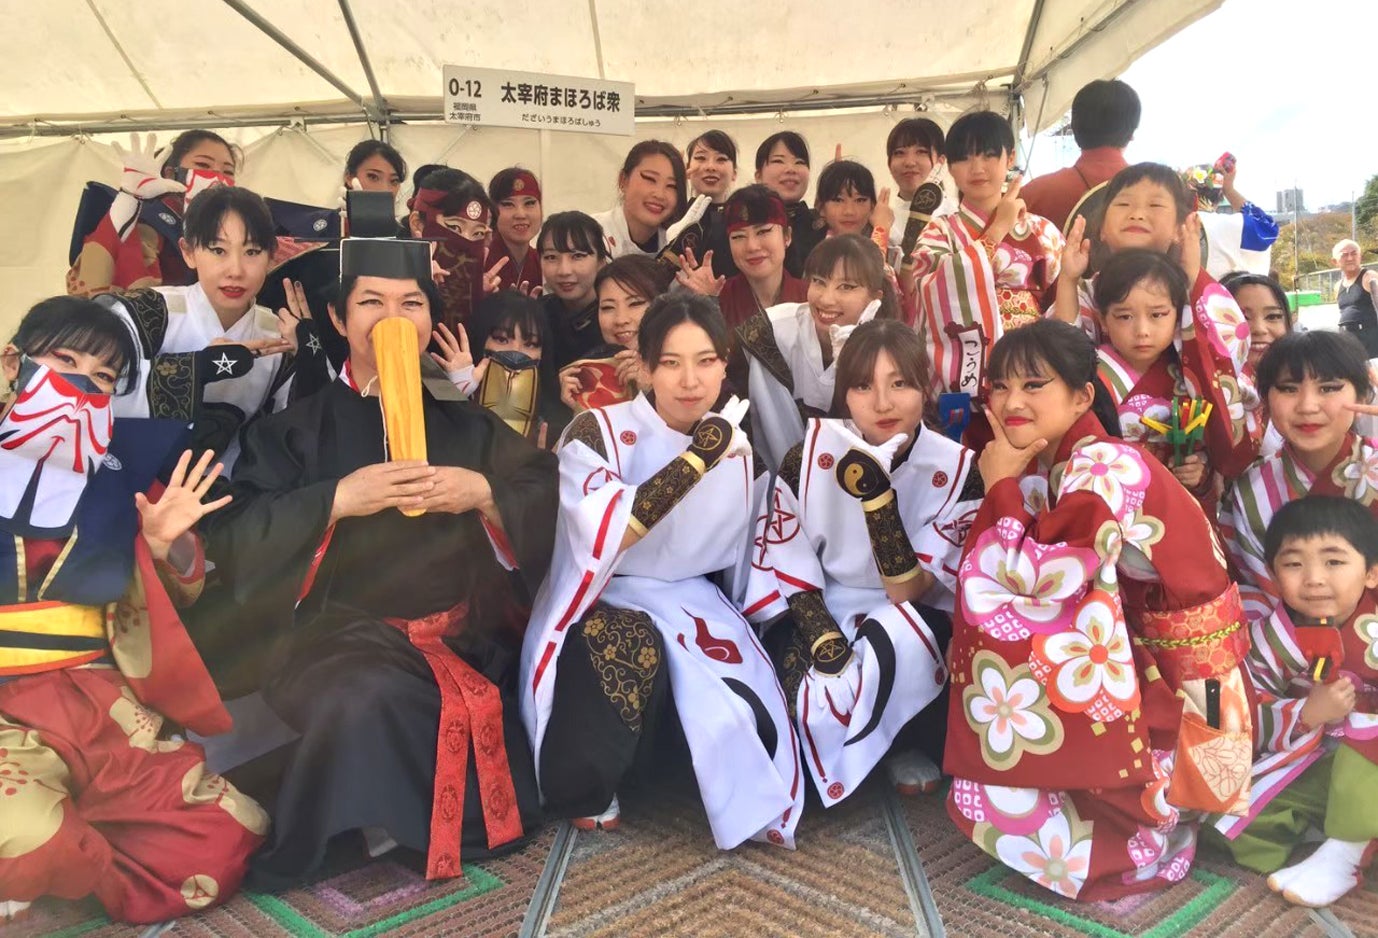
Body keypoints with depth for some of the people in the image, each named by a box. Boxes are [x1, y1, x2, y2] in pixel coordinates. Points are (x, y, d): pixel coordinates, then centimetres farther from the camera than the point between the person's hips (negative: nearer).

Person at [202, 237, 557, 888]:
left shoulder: (466, 424, 14)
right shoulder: (296, 428, 8)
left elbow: (554, 503, 5)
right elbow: (232, 540, -5)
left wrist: (486, 495, -13)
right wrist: (335, 500, -16)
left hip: (465, 627, 4)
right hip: (338, 630, -3)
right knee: (368, 697, -35)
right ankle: (378, 816, -5)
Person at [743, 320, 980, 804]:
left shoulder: (957, 469, -12)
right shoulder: (808, 455, -10)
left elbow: (908, 589, -18)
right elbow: (785, 565, -5)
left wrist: (876, 493, -30)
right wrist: (826, 641, -22)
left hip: (913, 620, -1)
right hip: (822, 613, 1)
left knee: (895, 641, -36)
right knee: (810, 700, -29)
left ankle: (903, 742, -3)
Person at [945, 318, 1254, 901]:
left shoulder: (1104, 466, -21)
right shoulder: (1051, 463, 5)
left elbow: (1036, 576, -27)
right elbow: (983, 572, 3)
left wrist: (1002, 486, -17)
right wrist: (1012, 480, -6)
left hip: (1176, 688, -9)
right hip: (1134, 645, 9)